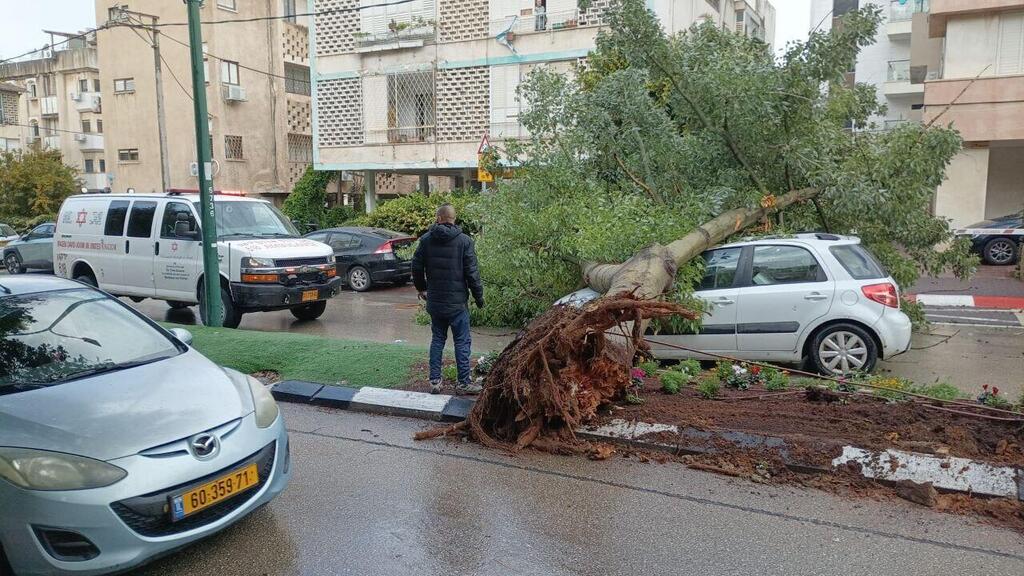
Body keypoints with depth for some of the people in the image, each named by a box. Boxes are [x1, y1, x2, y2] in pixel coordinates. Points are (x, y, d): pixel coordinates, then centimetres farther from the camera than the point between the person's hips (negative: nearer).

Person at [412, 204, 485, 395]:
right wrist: (478, 296, 2)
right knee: (462, 341, 4)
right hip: (457, 301, -4)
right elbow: (472, 272, -9)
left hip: (434, 301, 4)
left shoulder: (426, 240, 1)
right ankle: (464, 383, 8)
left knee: (437, 339, 14)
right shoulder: (464, 241, -9)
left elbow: (417, 267, 7)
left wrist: (421, 288, 23)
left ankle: (434, 381, 16)